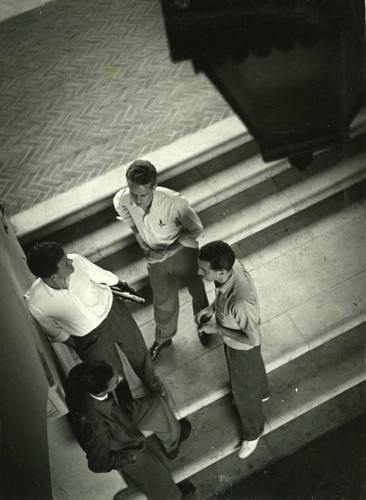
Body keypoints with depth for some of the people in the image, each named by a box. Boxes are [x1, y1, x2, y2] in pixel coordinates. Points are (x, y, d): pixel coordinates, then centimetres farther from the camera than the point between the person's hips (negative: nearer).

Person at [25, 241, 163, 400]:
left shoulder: (76, 261, -30)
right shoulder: (35, 303, -33)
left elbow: (101, 275, -7)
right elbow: (54, 330, -10)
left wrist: (122, 286, 10)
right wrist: (73, 345, 2)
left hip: (111, 310, 2)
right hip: (88, 337, -2)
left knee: (138, 351, 25)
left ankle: (150, 379, 60)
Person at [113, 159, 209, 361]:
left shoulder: (174, 201, -39)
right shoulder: (121, 200, -26)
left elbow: (195, 228, -20)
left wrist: (170, 250, -25)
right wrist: (137, 233, -5)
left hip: (182, 251, -2)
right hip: (154, 256, 3)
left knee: (197, 291, 23)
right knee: (163, 300, 21)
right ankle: (163, 337, 50)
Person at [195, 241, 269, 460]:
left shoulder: (240, 302, -47)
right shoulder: (231, 265, -25)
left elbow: (253, 339, -32)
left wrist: (217, 329, -25)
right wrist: (211, 308, -10)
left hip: (242, 347, -7)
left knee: (244, 392, 21)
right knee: (253, 369, 37)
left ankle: (253, 433, 51)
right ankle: (261, 392, 70)